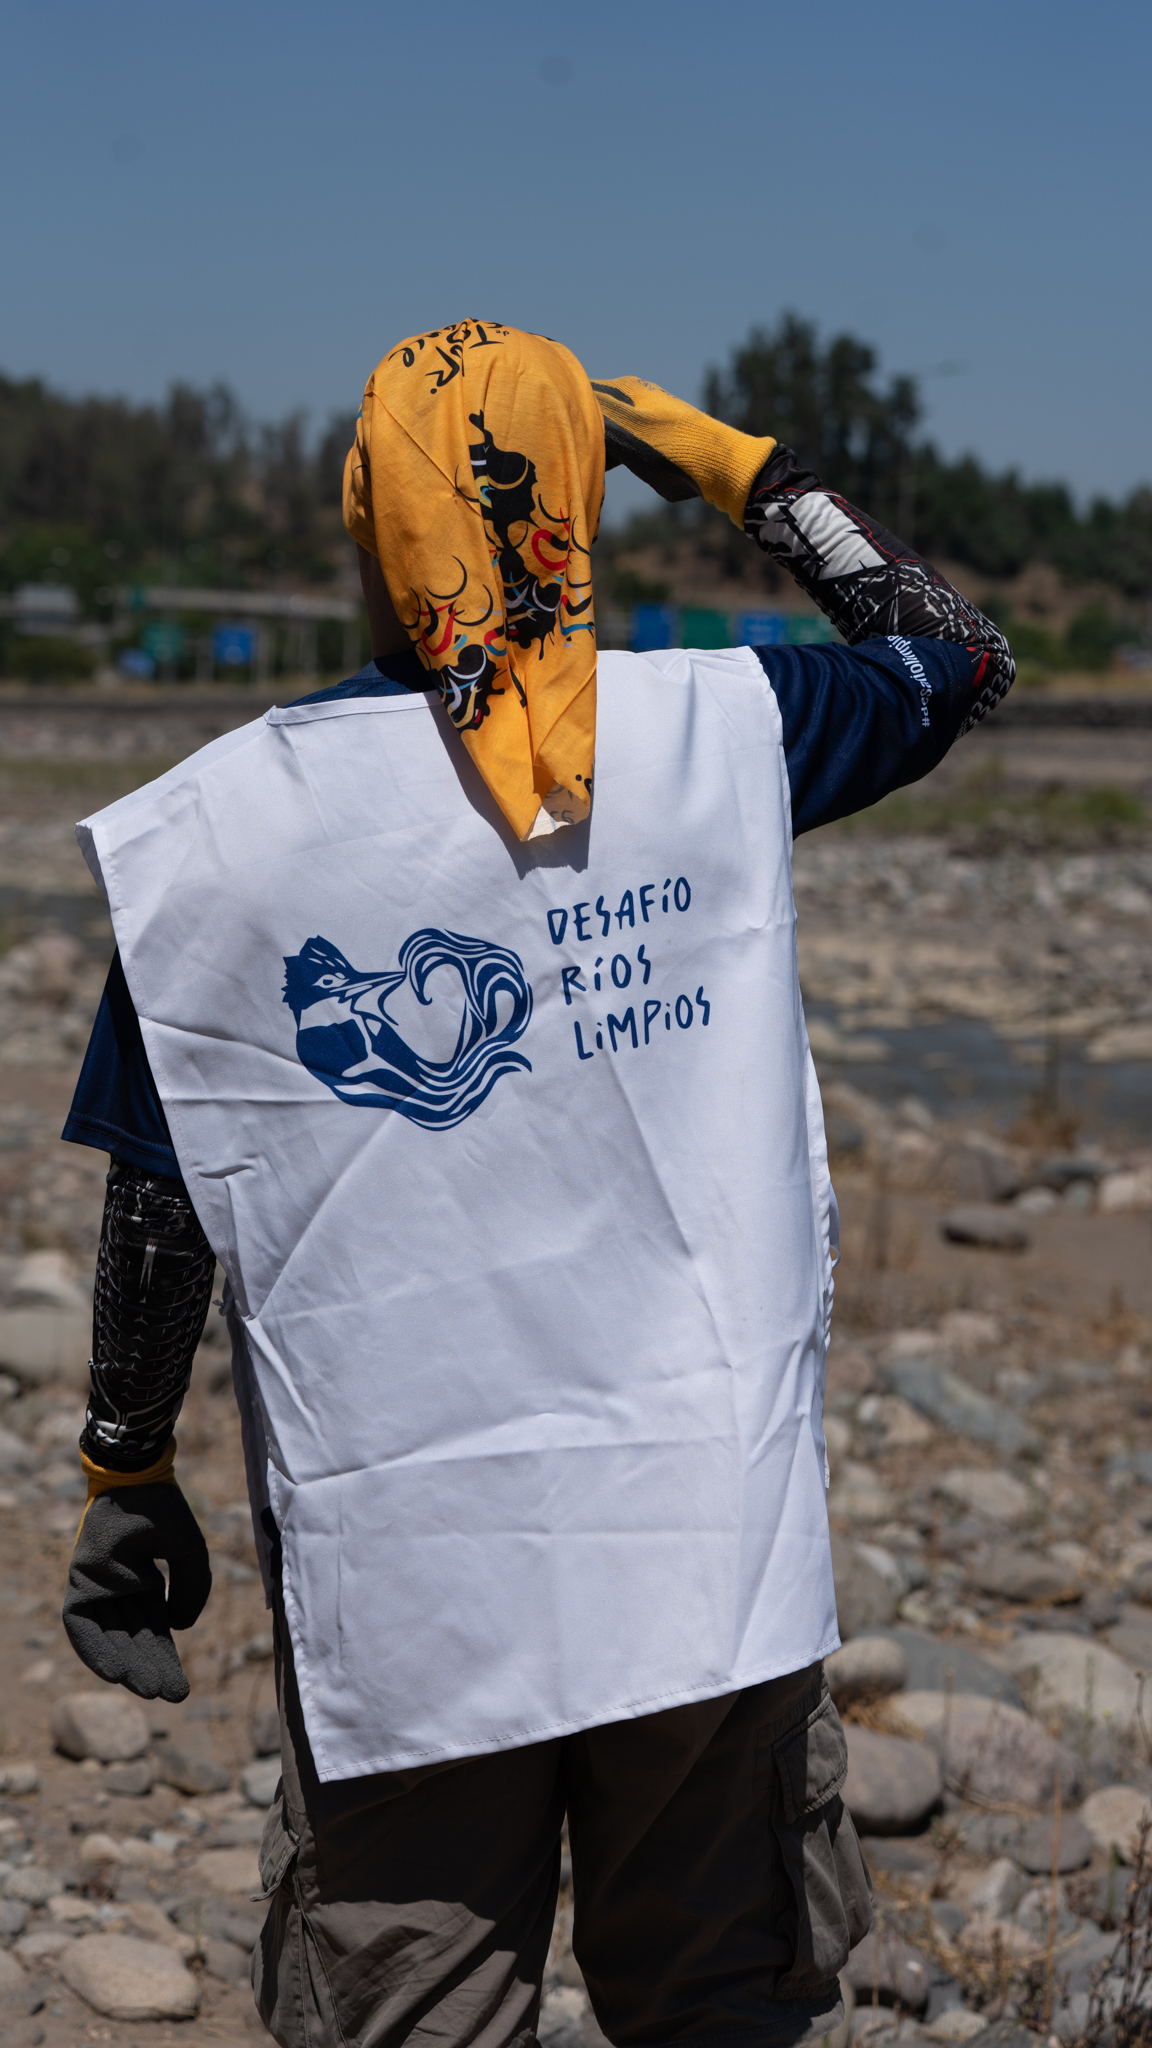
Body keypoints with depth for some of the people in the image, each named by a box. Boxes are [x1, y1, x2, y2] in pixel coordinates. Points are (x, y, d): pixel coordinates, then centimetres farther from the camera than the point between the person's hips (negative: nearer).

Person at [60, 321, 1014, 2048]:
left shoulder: (220, 826, -7)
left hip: (399, 1580, -1)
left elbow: (164, 1204, -3)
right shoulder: (722, 735, -5)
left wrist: (126, 1482, 9)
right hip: (715, 1542, 1)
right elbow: (960, 656, 13)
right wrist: (738, 465, 18)